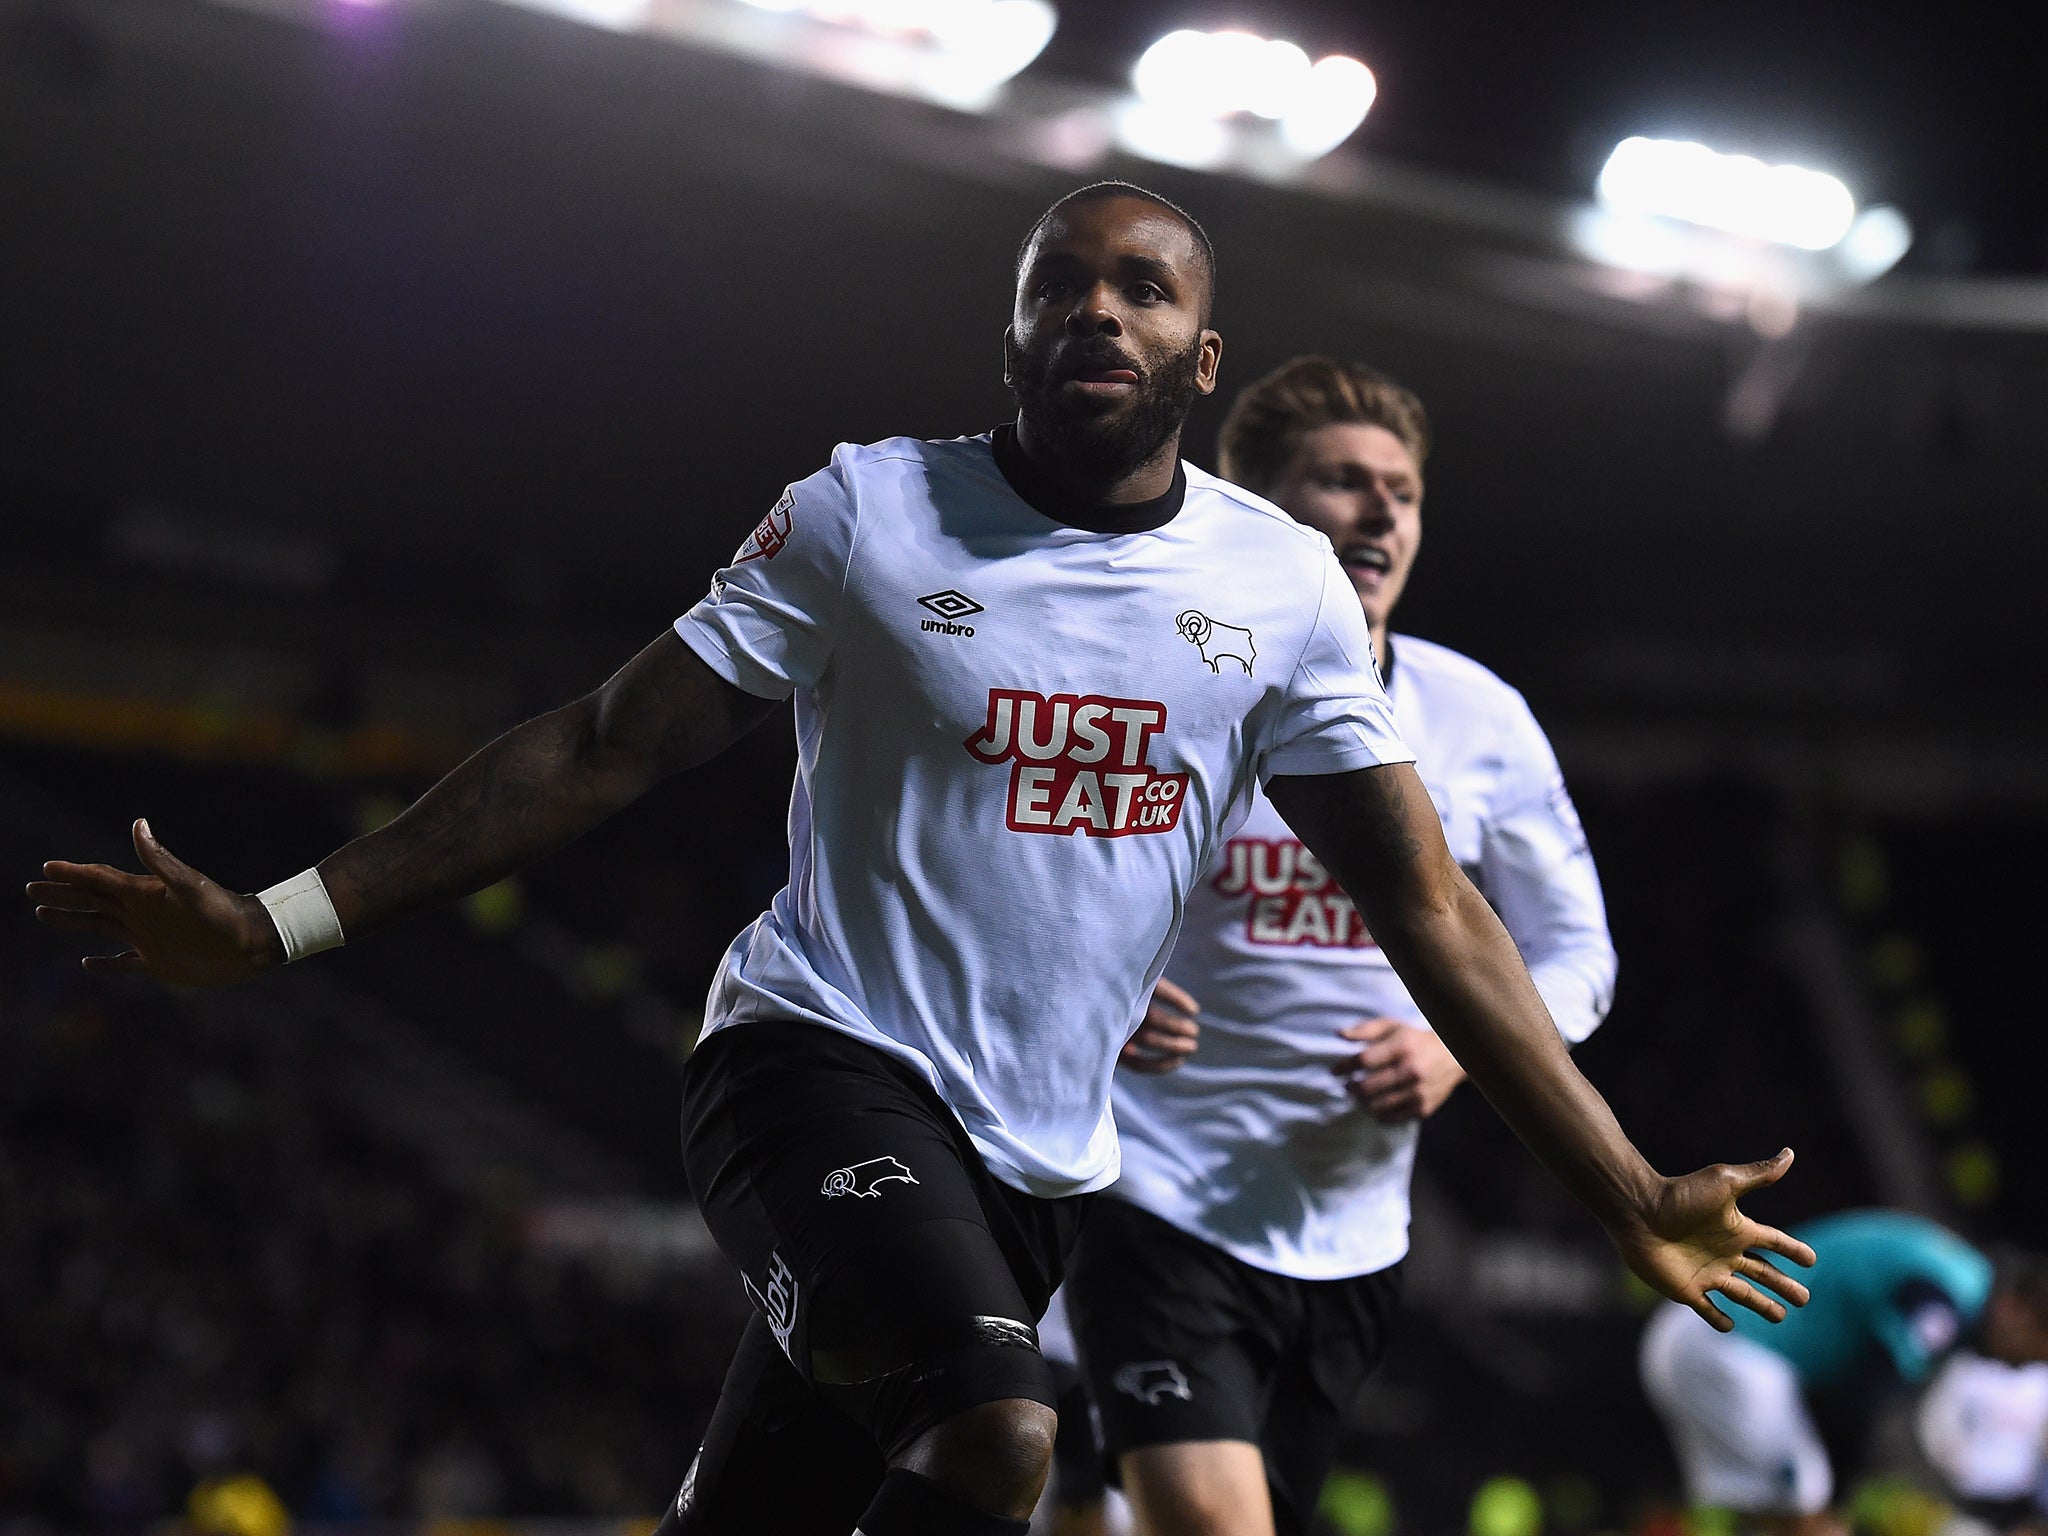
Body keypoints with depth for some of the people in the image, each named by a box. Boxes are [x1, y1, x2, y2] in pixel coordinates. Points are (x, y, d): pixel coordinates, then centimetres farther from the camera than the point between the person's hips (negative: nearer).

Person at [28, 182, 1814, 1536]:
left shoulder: (1284, 586, 3)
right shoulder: (866, 515, -4)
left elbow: (1427, 903, 4)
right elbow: (609, 747, -2)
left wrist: (1629, 1192, 0)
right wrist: (283, 920, -7)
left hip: (1039, 1150, 4)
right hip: (825, 1060, -4)